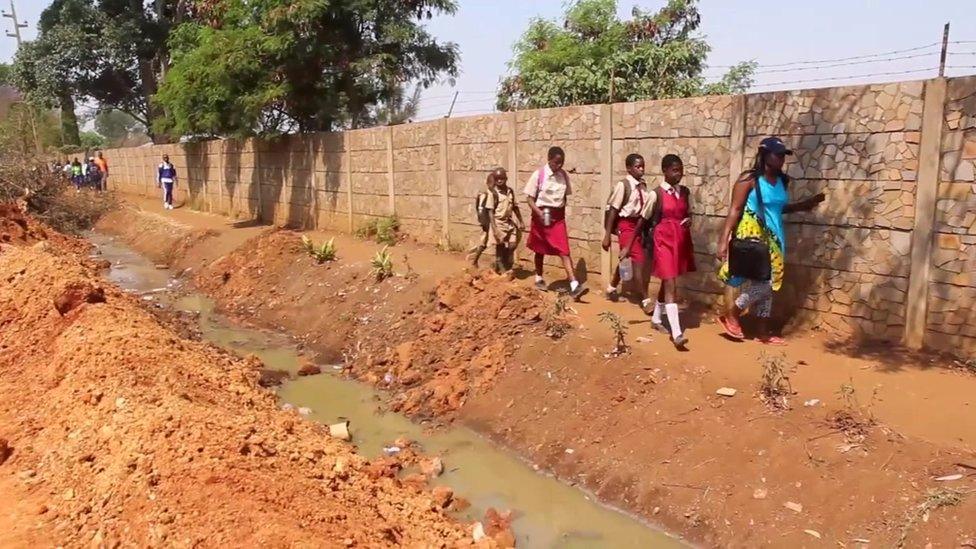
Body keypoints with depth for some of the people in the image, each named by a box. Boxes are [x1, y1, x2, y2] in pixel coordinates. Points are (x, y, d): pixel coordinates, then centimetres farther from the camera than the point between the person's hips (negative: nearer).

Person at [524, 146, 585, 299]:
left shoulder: (564, 175, 1)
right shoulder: (538, 175, -11)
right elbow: (529, 198, -9)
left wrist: (561, 213, 4)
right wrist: (539, 212, -23)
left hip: (558, 217, 2)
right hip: (542, 215, -2)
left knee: (564, 250, -7)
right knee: (540, 249, 15)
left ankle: (574, 285, -14)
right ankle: (539, 278, 36)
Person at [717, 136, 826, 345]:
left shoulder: (782, 181, 9)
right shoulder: (749, 179, -11)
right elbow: (735, 210, -13)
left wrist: (803, 205, 13)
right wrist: (724, 240, -18)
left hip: (772, 237, 8)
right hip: (752, 235, -8)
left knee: (768, 284, 11)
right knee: (763, 283, -14)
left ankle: (764, 332, 20)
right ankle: (731, 314, 6)